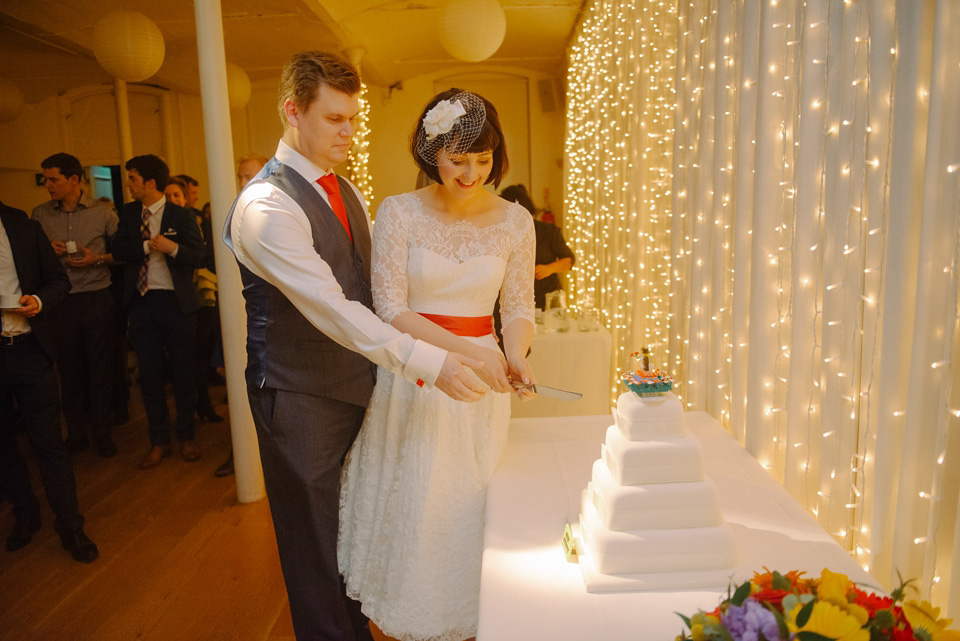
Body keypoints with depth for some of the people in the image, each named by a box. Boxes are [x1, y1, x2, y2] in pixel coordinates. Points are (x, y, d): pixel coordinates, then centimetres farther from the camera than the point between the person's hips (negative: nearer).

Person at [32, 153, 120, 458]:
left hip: (97, 298, -2)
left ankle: (102, 432, 16)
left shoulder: (102, 212, 0)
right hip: (60, 302, 2)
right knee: (69, 367, 7)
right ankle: (75, 432, 22)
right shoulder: (40, 215, 6)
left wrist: (98, 258, -14)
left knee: (100, 366, 4)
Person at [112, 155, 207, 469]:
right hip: (140, 302, 4)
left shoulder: (181, 216, -2)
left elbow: (199, 256, -8)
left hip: (176, 302, -4)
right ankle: (159, 441, 20)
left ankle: (187, 437, 19)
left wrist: (172, 248, -24)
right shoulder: (128, 213, 11)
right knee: (149, 374, 8)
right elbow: (118, 249, -1)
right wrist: (148, 245, -14)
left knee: (183, 373, 4)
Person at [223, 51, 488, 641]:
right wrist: (424, 361, -34)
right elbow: (328, 306, -29)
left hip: (356, 386, 8)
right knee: (316, 543, 10)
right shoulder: (266, 205, -19)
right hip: (301, 398, -8)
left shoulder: (346, 192, 9)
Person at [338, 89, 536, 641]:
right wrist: (468, 350, -20)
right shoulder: (399, 212, -7)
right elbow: (390, 307, -11)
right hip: (411, 378, -1)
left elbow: (519, 307, 4)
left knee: (471, 504, 11)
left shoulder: (514, 220, -1)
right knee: (412, 503, 9)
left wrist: (515, 358, -17)